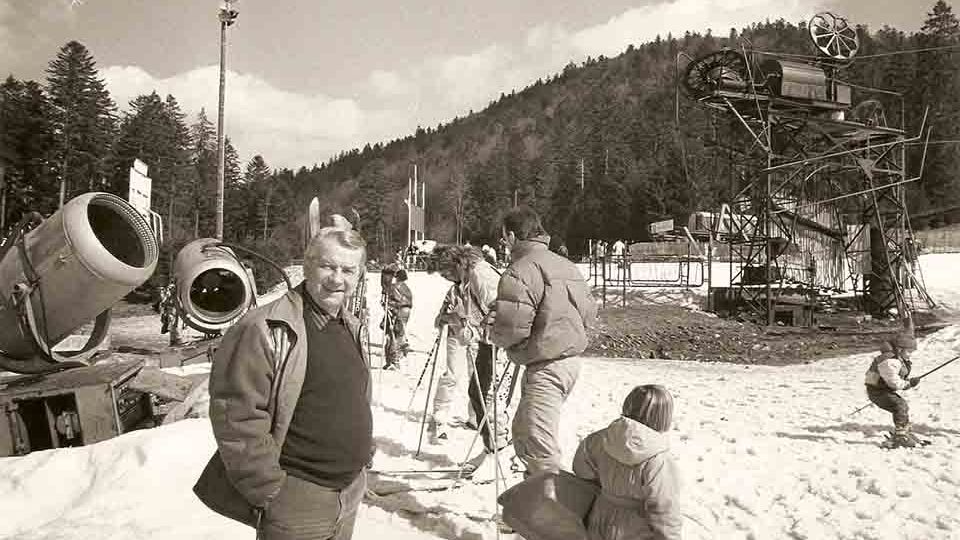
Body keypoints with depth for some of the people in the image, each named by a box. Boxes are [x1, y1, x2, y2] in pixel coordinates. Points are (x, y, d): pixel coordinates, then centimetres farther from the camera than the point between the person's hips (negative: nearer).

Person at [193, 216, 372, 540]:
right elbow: (236, 417, -21)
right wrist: (270, 491, -19)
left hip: (350, 494, 7)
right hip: (295, 501, -7)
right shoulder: (265, 329, -19)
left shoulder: (352, 329, 7)